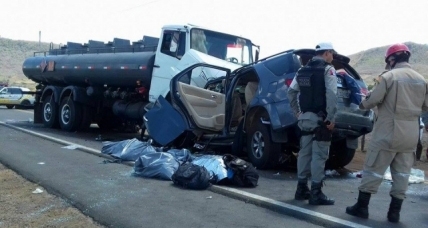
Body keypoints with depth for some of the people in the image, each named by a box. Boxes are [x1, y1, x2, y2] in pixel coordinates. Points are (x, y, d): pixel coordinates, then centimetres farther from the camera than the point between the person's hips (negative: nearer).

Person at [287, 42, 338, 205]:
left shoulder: (302, 70, 14)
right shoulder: (328, 69, -6)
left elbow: (291, 92, 10)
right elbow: (331, 95, -18)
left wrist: (297, 112, 14)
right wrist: (330, 118, -16)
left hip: (305, 118, 7)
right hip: (320, 118, -7)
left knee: (305, 152, 13)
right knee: (319, 155, -4)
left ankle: (301, 189, 19)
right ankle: (316, 193, -1)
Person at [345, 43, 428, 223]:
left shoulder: (389, 76, -9)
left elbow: (374, 100, -11)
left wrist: (362, 104, 9)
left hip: (388, 132, -5)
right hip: (410, 135, 5)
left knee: (373, 169, 3)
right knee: (402, 173, 10)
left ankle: (362, 207, 8)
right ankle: (394, 212, 14)